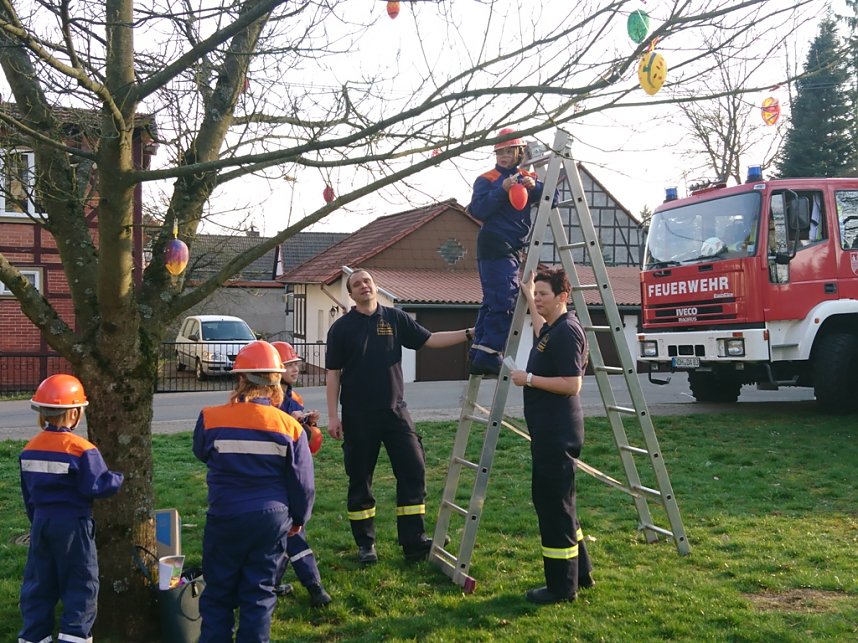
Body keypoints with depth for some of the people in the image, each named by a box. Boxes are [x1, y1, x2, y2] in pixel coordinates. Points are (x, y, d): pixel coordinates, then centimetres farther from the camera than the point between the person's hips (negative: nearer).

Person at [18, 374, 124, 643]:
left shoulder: (29, 449, 6)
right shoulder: (82, 450, -16)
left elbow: (28, 493, 14)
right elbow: (95, 487, -17)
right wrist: (118, 479, 0)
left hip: (42, 522, 6)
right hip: (72, 524, -6)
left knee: (39, 584, 14)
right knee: (80, 584, 4)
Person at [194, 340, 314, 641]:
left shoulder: (211, 419, -9)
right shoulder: (290, 426, -7)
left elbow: (201, 452, 12)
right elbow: (302, 482, 0)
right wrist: (299, 518, 15)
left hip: (225, 517, 0)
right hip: (272, 517, 1)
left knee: (218, 593, 14)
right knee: (260, 593, 11)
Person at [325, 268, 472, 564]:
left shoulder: (395, 318, 5)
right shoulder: (342, 327, -1)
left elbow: (429, 340, 6)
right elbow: (333, 374, -1)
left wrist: (469, 333, -3)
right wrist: (333, 416, -6)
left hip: (395, 411, 2)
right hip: (358, 417, -2)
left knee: (413, 472, -2)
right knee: (360, 480, 5)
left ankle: (414, 541, 7)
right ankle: (365, 544, 18)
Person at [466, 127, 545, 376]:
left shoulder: (526, 178, 17)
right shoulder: (486, 179, 0)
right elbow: (478, 210, -14)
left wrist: (535, 187, -12)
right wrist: (502, 189, -22)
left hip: (512, 248, 7)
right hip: (495, 246, -7)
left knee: (493, 302, 8)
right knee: (504, 299, -16)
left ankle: (478, 355, 12)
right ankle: (488, 353, -16)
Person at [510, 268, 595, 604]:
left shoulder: (567, 331, -16)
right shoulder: (550, 329, 14)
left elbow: (572, 384, -24)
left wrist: (529, 379, -19)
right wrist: (527, 296, 39)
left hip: (557, 434, -11)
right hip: (548, 432, 11)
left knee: (554, 505, -4)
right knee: (551, 501, 17)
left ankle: (562, 586, 5)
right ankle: (580, 572, 28)